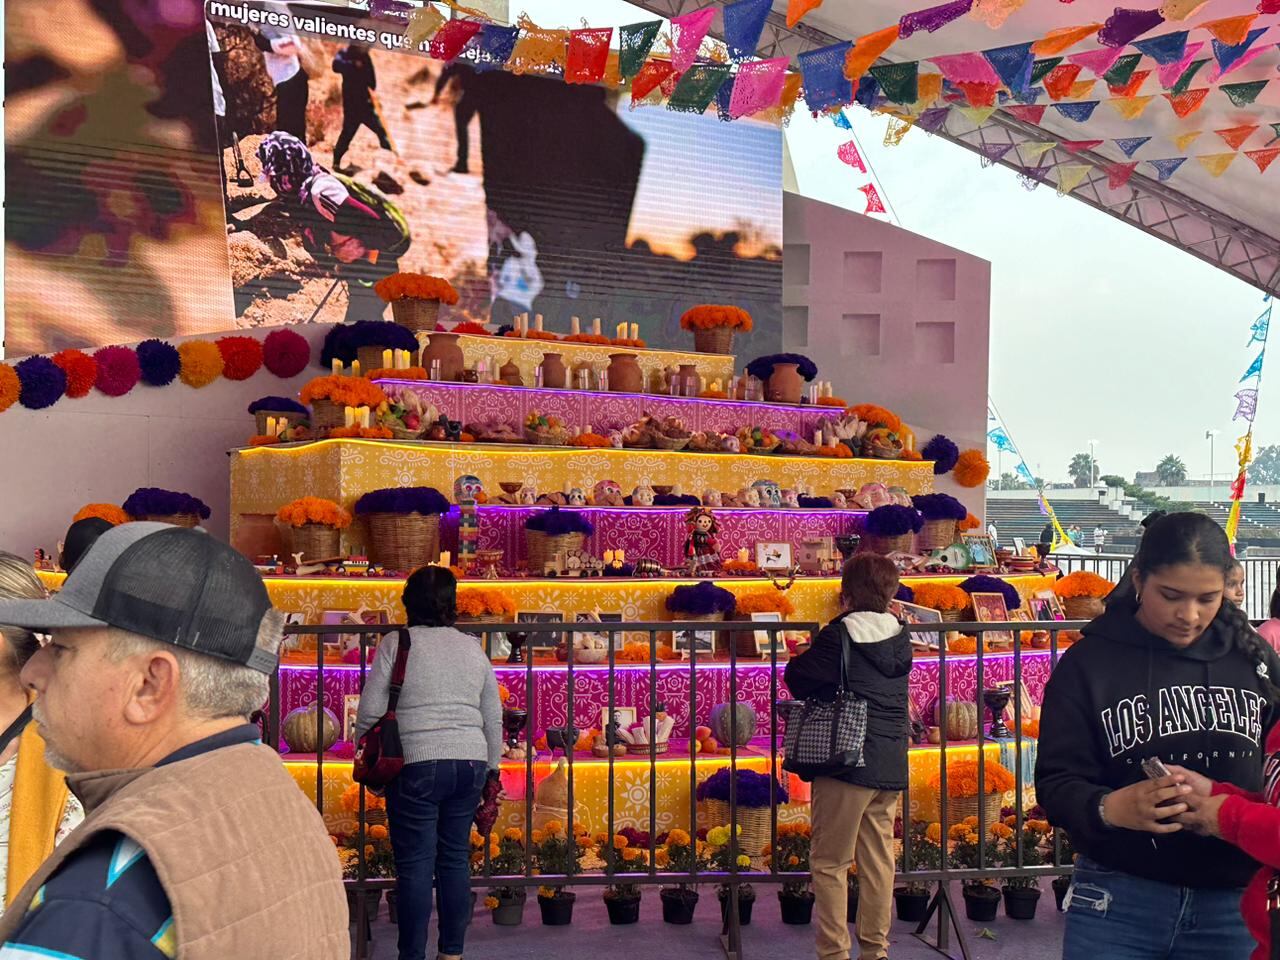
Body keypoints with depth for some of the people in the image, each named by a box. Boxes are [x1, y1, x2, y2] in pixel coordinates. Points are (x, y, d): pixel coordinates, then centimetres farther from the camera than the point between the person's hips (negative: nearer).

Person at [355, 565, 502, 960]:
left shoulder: (395, 644, -3)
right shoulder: (472, 647, 9)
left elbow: (370, 713, -5)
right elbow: (493, 719, 12)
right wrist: (490, 769, 21)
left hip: (416, 765, -4)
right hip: (470, 765, 4)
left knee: (415, 864, 1)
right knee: (456, 858, 12)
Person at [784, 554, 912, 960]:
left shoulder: (839, 635, -14)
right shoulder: (900, 638, 7)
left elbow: (798, 679, -11)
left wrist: (800, 661, 8)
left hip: (847, 763, -6)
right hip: (891, 766, 6)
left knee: (830, 863, 2)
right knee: (878, 860, 12)